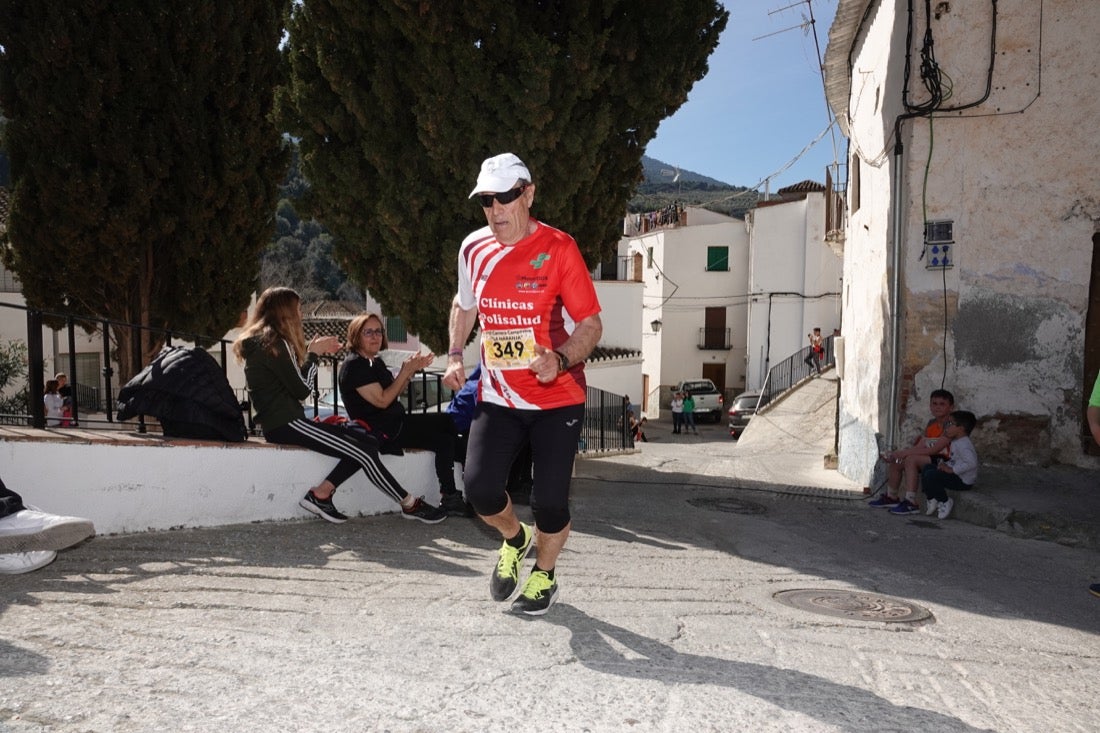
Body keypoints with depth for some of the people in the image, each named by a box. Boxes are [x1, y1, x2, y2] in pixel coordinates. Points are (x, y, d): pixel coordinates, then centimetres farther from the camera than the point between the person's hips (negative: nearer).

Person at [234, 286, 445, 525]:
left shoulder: (263, 339, 18)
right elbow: (302, 389, -11)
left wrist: (312, 350, 15)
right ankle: (410, 505, -5)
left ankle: (321, 494, -5)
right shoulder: (275, 342, -10)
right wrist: (313, 353, 1)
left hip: (281, 422, 10)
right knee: (364, 453, -14)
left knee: (369, 443, -1)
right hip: (285, 424, -10)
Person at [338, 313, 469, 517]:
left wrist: (412, 370, 0)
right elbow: (382, 400, -21)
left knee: (447, 421, 8)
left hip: (395, 421, 10)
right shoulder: (354, 365, -15)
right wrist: (405, 372, -16)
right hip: (380, 430, -10)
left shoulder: (375, 361, 15)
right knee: (444, 441, -12)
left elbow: (394, 391, 13)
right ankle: (449, 499, -2)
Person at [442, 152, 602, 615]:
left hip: (557, 398, -3)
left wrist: (561, 360, -29)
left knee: (548, 501, -2)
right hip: (497, 398, 4)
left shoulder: (558, 248, -11)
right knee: (480, 490, -10)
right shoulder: (473, 249, 2)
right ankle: (515, 539, 27)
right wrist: (455, 356, 8)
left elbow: (590, 324, -11)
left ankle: (544, 575, 30)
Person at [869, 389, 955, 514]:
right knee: (895, 461, 1)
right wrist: (900, 452, -11)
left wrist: (906, 452, -23)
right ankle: (892, 497, 15)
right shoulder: (931, 424, 14)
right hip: (927, 459, 9)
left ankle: (911, 502, -30)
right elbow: (919, 446, 6)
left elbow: (934, 449, -22)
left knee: (911, 459, -30)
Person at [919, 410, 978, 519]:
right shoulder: (956, 442, 12)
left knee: (931, 476, -23)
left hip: (963, 481, -11)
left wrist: (951, 469, -29)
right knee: (928, 468, 11)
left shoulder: (963, 445, -21)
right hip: (957, 476, 11)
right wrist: (946, 464, 0)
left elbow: (971, 463, -35)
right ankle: (932, 500, 14)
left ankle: (945, 502, -4)